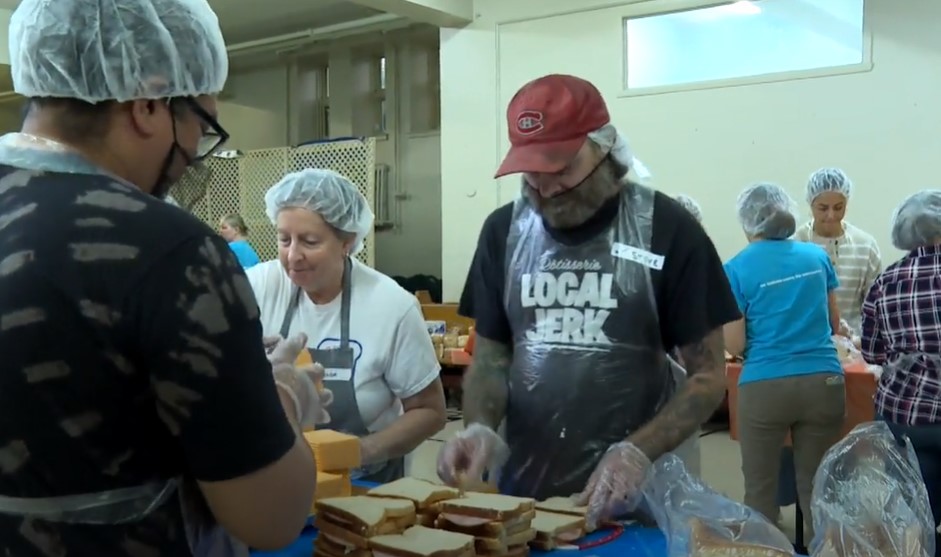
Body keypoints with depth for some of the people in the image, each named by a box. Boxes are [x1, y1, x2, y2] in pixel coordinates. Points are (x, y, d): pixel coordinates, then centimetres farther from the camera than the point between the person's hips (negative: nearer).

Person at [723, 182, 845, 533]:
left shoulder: (737, 269, -6)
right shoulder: (817, 256, 6)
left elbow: (734, 345, -6)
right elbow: (833, 321, 17)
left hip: (765, 388, -3)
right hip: (823, 382, 4)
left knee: (760, 488, 9)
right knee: (816, 485, 14)